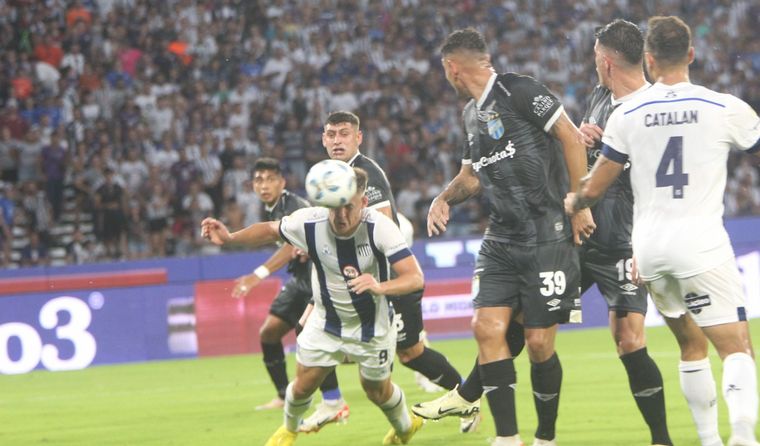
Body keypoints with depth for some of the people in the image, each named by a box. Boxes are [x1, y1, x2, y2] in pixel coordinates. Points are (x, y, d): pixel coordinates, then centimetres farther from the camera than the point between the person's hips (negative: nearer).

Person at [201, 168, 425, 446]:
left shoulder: (380, 227, -32)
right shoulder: (309, 222, -25)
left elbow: (415, 277, -37)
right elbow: (271, 231, -3)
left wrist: (380, 287, -56)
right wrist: (230, 238, -19)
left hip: (372, 326, -2)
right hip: (325, 322, 2)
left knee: (377, 390, 12)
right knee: (304, 384, 4)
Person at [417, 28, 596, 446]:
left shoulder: (517, 90, -10)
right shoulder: (472, 113, 16)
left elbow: (570, 137, -11)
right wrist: (444, 197, 9)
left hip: (547, 236, -7)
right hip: (500, 239, 7)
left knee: (539, 342, -4)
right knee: (488, 326, -7)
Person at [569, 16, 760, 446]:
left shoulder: (627, 115, 3)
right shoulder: (725, 108, -4)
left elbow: (593, 189, 9)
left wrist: (572, 203, 31)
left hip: (648, 244, 4)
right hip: (701, 241, -4)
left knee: (692, 344, 20)